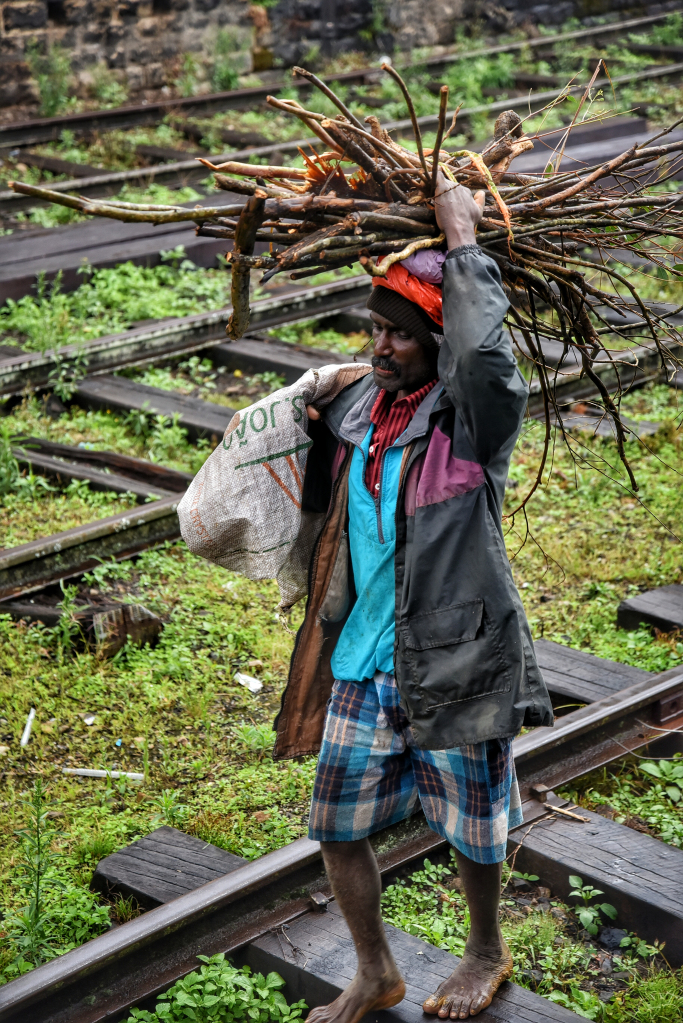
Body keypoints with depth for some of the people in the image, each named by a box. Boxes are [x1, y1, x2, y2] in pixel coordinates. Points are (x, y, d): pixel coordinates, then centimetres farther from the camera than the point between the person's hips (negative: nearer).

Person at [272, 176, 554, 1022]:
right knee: (337, 826, 13)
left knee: (472, 829, 14)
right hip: (361, 663, 6)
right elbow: (320, 507, 24)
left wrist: (462, 240, -31)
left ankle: (487, 953, 43)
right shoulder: (354, 409, 4)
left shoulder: (473, 414, -16)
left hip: (453, 660, -6)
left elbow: (484, 352, -41)